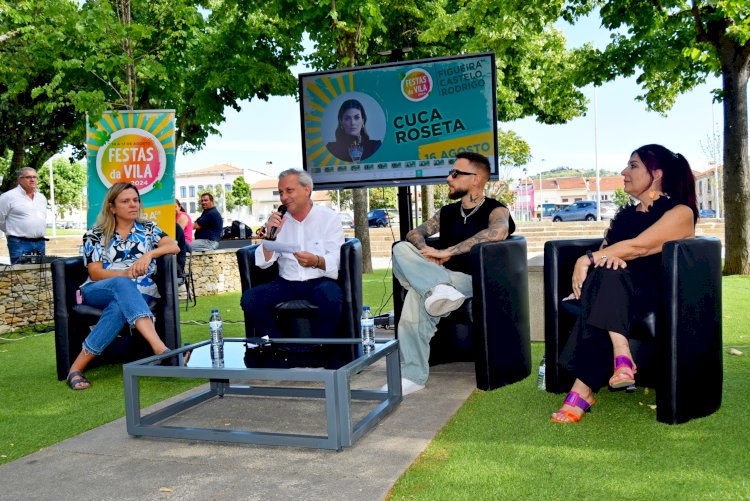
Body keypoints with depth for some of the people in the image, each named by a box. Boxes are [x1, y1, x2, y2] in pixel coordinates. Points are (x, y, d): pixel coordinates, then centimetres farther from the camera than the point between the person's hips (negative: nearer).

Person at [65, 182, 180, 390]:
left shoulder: (147, 229, 15)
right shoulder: (95, 235, 9)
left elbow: (174, 246, 1)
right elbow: (95, 273, -1)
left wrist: (149, 254, -18)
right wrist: (127, 273, -18)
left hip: (138, 294, 1)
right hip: (99, 291, -1)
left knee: (118, 308, -38)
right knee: (122, 284, -39)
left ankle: (77, 368, -37)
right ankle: (160, 348, -56)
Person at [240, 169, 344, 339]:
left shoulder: (328, 217, 4)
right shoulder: (278, 220, 13)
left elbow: (338, 260, -5)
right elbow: (263, 262, 6)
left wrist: (316, 261, -27)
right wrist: (271, 235, -11)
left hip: (319, 281, -3)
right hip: (286, 282, 4)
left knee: (331, 298, -37)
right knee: (249, 298, -21)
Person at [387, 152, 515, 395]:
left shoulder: (495, 210, 0)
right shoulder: (447, 213, 21)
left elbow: (498, 232, -24)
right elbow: (414, 233, 14)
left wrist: (446, 252, -21)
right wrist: (425, 252, -12)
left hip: (474, 283, -6)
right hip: (441, 277, 6)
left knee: (417, 295, -31)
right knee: (401, 249, -21)